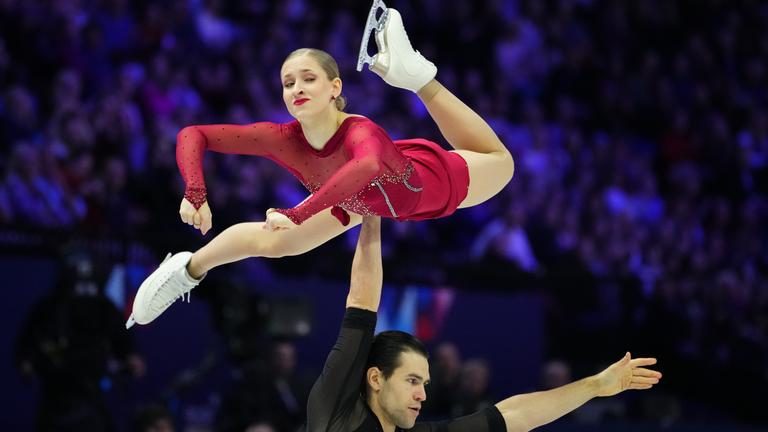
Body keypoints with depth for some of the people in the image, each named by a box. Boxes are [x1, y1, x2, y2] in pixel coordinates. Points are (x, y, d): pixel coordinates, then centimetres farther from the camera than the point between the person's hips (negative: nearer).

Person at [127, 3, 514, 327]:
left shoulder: (360, 132, -49)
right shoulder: (283, 139, -35)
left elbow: (369, 166, -75)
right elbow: (192, 135, -31)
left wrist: (298, 214, -79)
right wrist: (195, 193, -48)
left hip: (427, 180, -3)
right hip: (361, 200, 3)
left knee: (499, 162, 22)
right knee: (274, 243, 12)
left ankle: (414, 72, 21)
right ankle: (190, 268, 40)